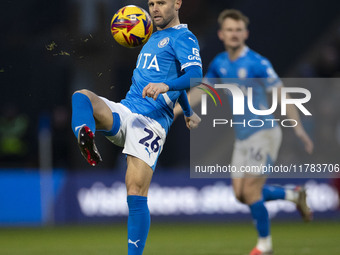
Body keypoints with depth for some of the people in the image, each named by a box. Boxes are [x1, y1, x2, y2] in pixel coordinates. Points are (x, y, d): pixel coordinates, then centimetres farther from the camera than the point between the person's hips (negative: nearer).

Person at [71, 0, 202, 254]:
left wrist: (165, 85, -35)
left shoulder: (183, 38, 1)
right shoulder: (154, 38, 27)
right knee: (81, 97, -22)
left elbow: (194, 76, -16)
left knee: (136, 194, -18)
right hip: (123, 111, 7)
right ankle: (86, 143, -51)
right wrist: (188, 112, 50)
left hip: (152, 122, -7)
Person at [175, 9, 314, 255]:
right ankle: (294, 195, 25)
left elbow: (282, 94, -14)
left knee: (251, 191, -9)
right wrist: (174, 111, 16)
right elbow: (201, 90, 20)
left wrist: (298, 128, -20)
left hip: (263, 132, -7)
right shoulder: (219, 63, 6)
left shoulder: (258, 63, -14)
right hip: (242, 136, 7)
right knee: (241, 193, 5)